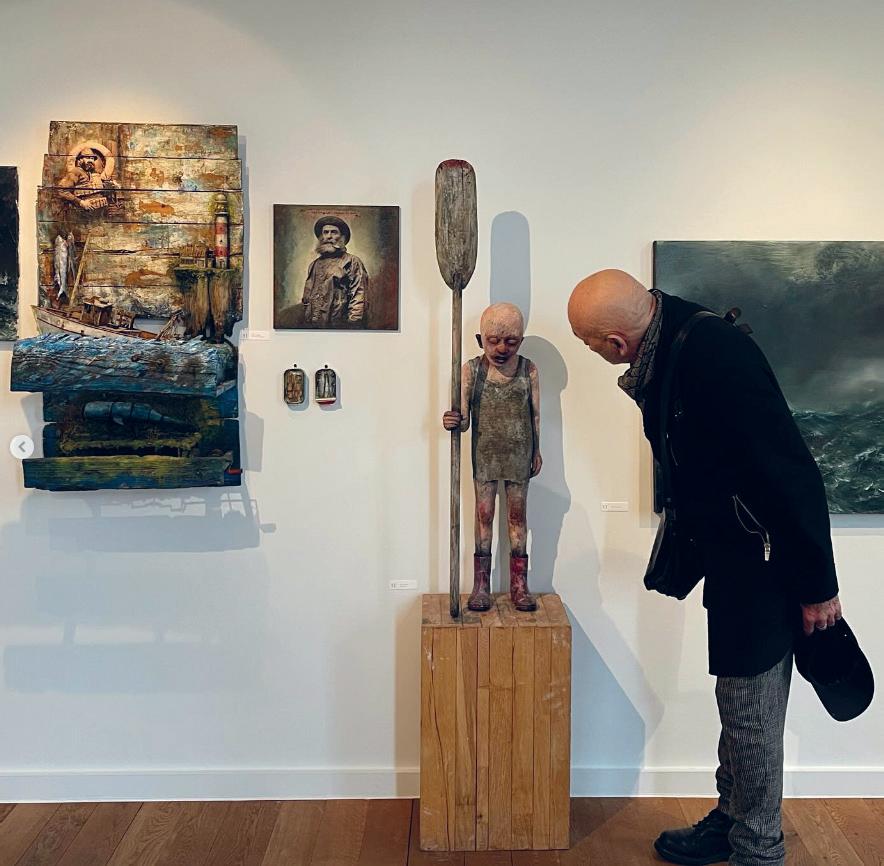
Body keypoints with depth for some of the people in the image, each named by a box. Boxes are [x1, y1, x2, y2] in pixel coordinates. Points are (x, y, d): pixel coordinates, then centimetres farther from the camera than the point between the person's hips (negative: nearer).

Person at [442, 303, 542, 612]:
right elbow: (464, 418, -8)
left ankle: (519, 583, 16)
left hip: (518, 452, 1)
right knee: (484, 513, 4)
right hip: (484, 452, 0)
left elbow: (535, 413, 5)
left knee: (518, 514, 7)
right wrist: (454, 421, -30)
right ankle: (481, 584, 13)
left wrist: (536, 451, 8)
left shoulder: (528, 370, -4)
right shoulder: (470, 370, -6)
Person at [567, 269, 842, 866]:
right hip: (731, 554, 9)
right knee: (741, 702, 20)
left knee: (749, 709, 4)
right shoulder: (666, 351, 0)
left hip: (765, 563, -9)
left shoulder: (718, 357, -29)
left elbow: (793, 475, -26)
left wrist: (818, 585, -19)